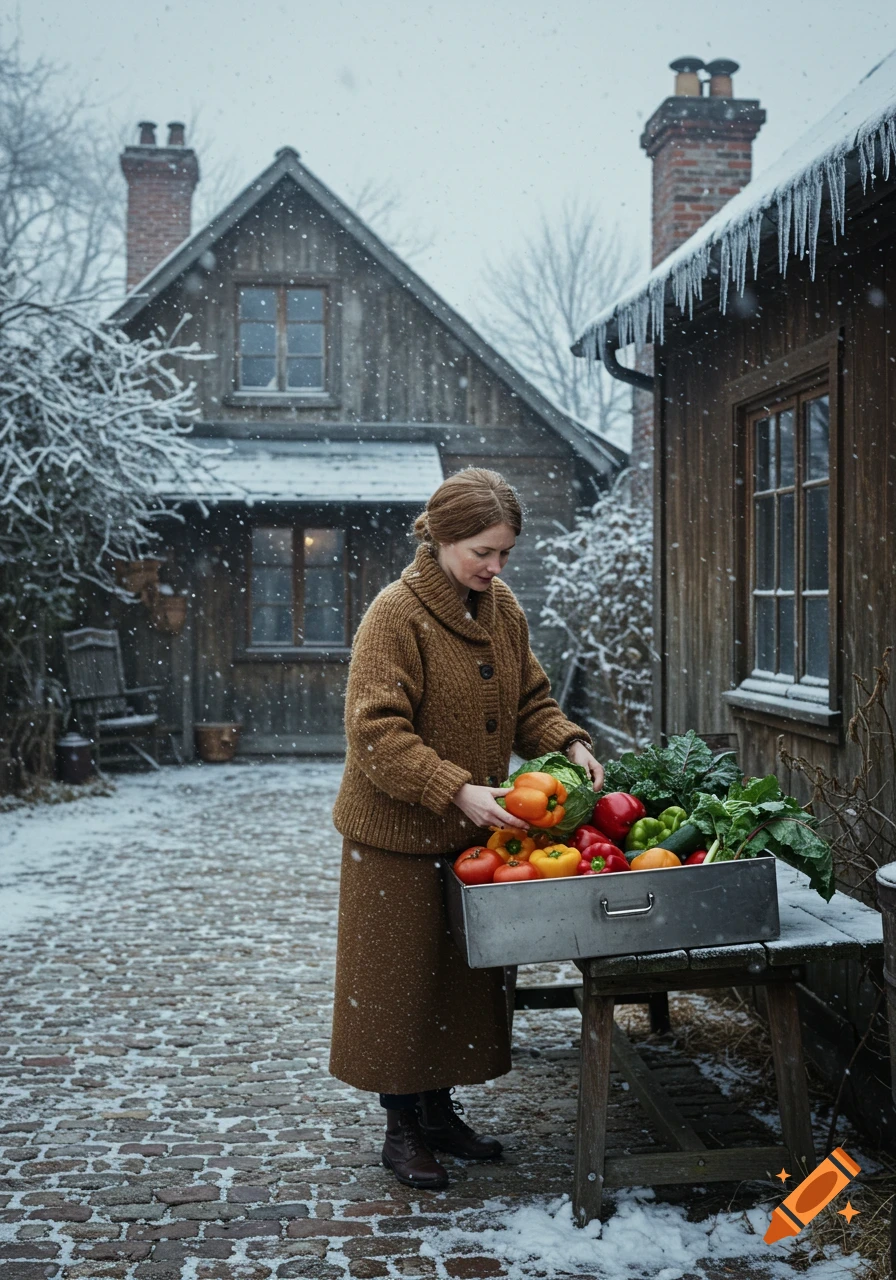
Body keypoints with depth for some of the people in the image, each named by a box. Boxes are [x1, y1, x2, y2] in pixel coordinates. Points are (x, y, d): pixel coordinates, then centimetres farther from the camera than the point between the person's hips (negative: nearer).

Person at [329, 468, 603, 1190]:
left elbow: (530, 698, 12)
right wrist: (457, 791, -31)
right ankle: (402, 1127, 21)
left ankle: (441, 1110, 32)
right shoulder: (396, 614, -19)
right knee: (398, 979, 6)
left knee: (463, 976, 15)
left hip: (473, 831, 7)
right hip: (398, 833, -7)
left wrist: (570, 744, -8)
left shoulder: (501, 608, 3)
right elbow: (377, 732, -24)